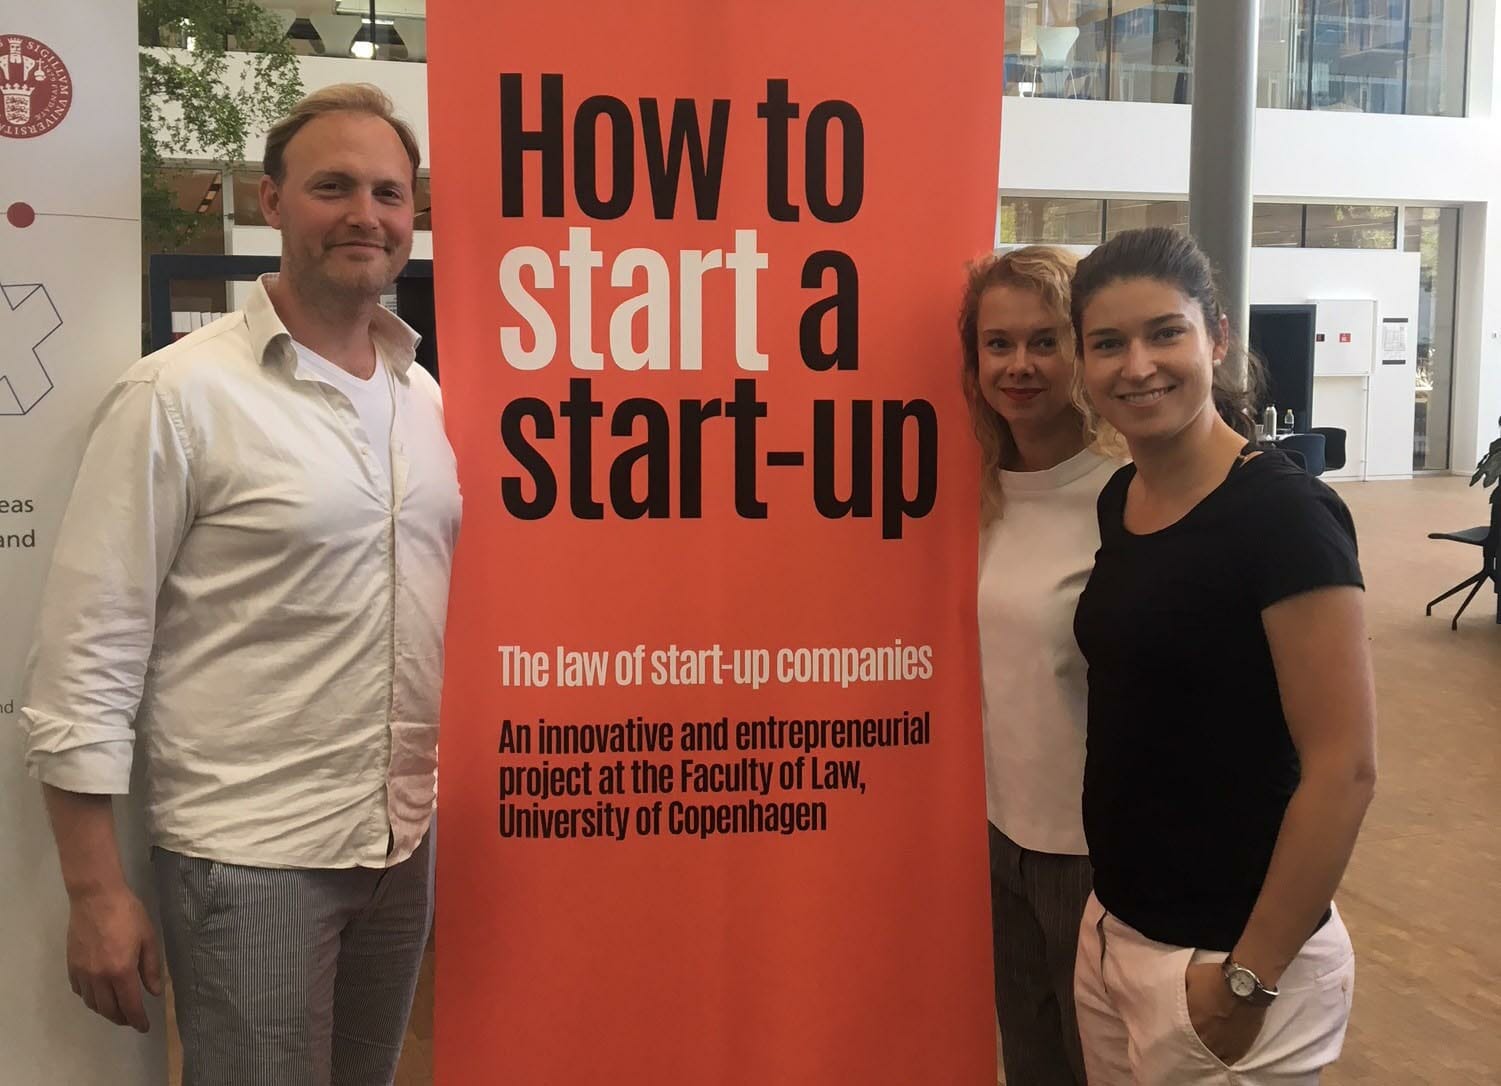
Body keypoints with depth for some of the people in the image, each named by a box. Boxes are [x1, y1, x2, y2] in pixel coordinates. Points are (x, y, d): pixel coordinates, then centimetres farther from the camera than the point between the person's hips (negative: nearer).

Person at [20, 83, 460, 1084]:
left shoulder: (425, 395, 7)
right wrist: (98, 892, -12)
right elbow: (87, 656, -11)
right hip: (250, 855, -5)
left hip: (406, 846, 6)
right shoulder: (178, 397, -11)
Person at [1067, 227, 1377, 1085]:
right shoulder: (1119, 497, 4)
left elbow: (1344, 769, -19)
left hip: (1228, 957, -7)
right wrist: (1114, 920, 12)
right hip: (1113, 932, 7)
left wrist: (1251, 979, -16)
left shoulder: (1282, 513, -18)